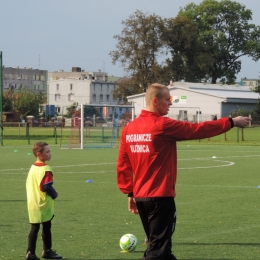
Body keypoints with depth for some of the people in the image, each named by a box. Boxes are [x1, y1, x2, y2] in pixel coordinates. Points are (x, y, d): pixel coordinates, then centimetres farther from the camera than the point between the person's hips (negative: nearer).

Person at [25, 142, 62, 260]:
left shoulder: (32, 168, 8)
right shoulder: (46, 169, -17)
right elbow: (47, 187, -22)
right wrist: (54, 194, -4)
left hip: (32, 204, 7)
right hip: (44, 205, -7)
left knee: (34, 228, 7)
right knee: (46, 228, 7)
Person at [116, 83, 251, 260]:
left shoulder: (129, 129, 6)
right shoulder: (163, 126, -13)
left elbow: (123, 165, 10)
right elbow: (198, 130, -8)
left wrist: (130, 193, 17)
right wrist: (231, 122, 2)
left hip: (140, 197, 8)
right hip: (160, 197, -8)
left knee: (158, 245, 18)